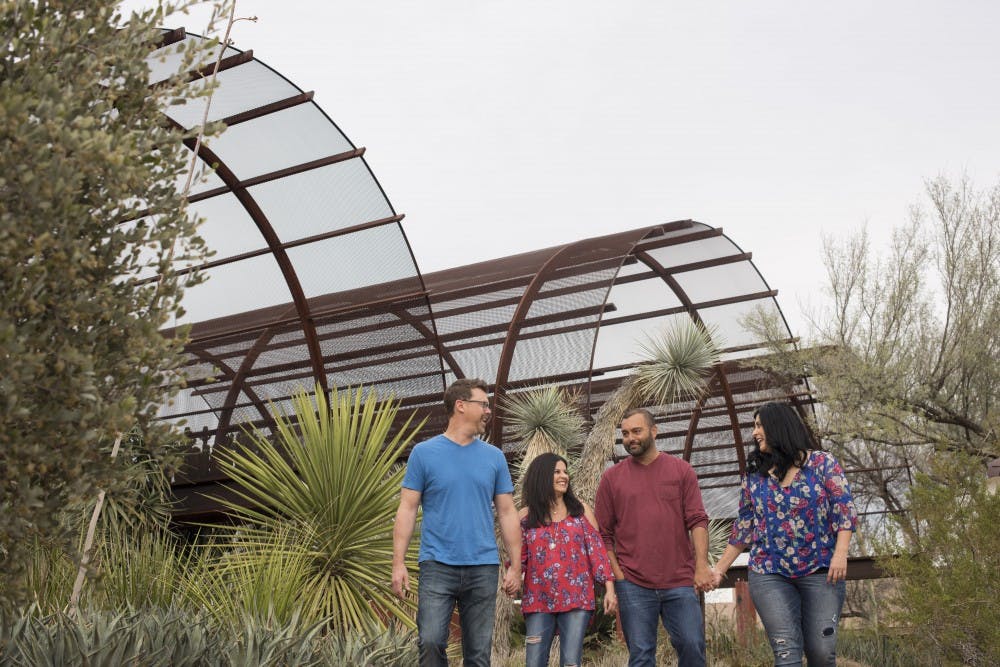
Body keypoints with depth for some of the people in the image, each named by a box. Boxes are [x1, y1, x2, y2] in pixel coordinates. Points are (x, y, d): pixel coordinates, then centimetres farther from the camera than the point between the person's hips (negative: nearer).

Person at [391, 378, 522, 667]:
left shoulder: (494, 457, 9)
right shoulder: (424, 453, 2)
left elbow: (507, 513, 10)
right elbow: (407, 510, 1)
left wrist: (515, 566, 5)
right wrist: (399, 563, -7)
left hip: (483, 568, 2)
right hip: (438, 566, -2)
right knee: (431, 642, -11)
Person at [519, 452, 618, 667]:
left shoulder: (581, 510, 6)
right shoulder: (526, 516, 5)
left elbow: (597, 550, 3)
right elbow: (519, 557, 5)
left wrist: (609, 588, -3)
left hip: (577, 599, 0)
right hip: (539, 601, 0)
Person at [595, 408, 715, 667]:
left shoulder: (682, 470, 6)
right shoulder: (611, 477, 6)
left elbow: (697, 521, 1)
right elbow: (603, 534, 6)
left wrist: (702, 565, -11)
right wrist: (616, 575, -2)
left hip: (680, 582, 0)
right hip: (633, 585, 0)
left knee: (692, 646, -2)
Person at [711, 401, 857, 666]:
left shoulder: (823, 463, 2)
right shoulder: (754, 476, 11)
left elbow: (844, 511, -3)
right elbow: (743, 528, 14)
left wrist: (840, 554, -16)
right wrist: (719, 569, 11)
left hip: (821, 571, -2)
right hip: (769, 574, 2)